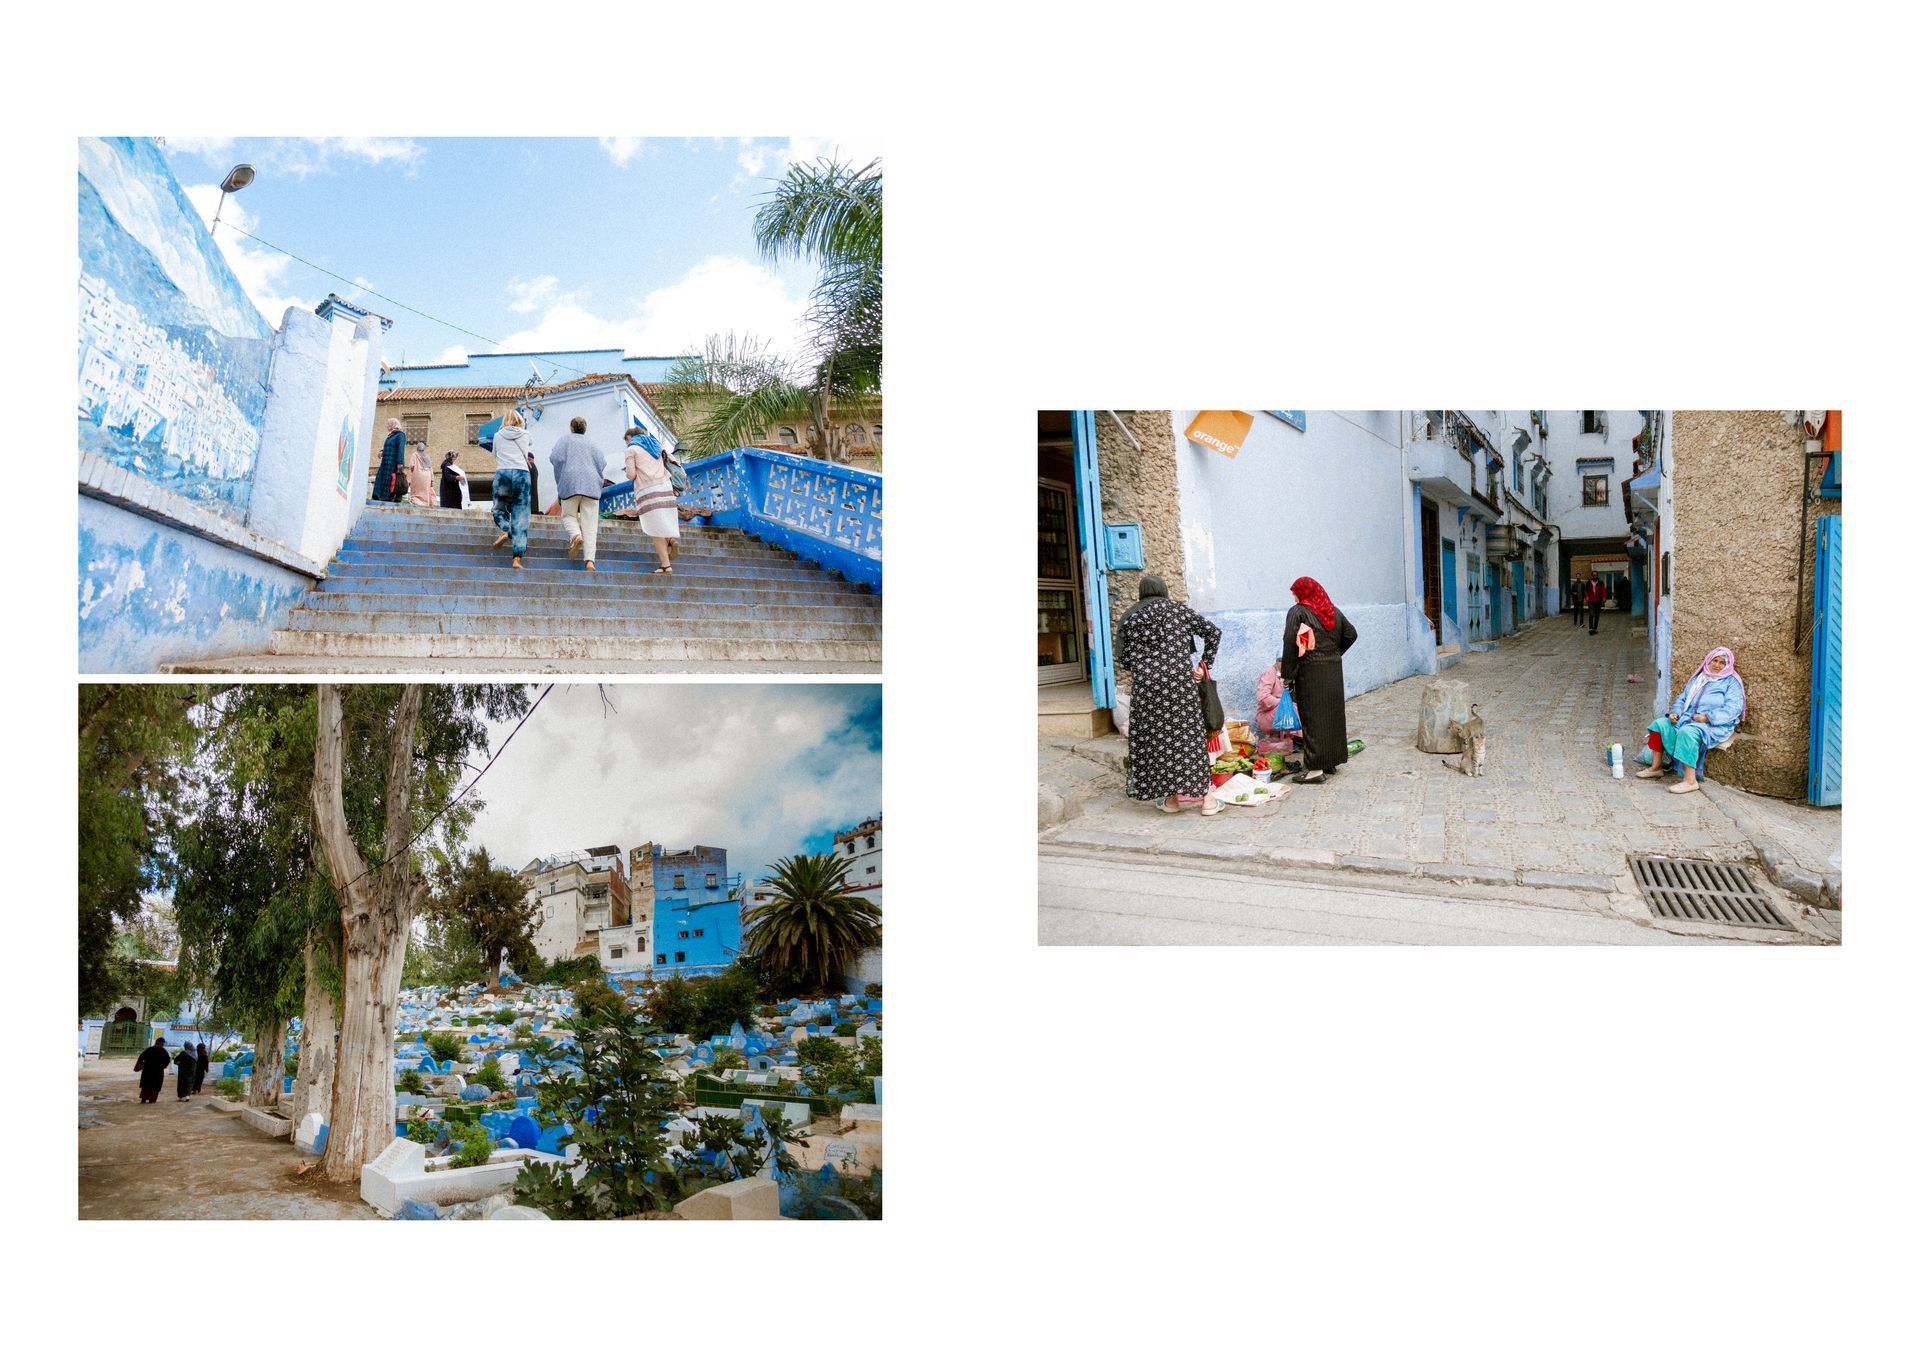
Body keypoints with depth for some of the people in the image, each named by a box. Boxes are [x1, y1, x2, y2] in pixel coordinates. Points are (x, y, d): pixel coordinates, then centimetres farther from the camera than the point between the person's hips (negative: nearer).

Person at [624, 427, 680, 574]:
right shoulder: (655, 446, 23)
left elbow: (631, 475, -3)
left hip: (647, 491, -6)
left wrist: (629, 473, 17)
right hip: (665, 487, 6)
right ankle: (671, 540, -15)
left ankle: (666, 565, -10)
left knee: (655, 529, -5)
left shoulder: (632, 449, 4)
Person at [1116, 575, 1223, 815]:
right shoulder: (1179, 610, 9)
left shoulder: (1129, 618, 11)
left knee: (1155, 737, 8)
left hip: (1146, 684, 0)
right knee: (1190, 735, 6)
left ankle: (1171, 798, 10)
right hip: (1180, 678, 0)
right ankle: (1207, 798, 7)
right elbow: (1213, 632, 4)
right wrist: (1204, 665, 10)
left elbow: (1124, 660, 7)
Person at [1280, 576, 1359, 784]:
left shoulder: (1297, 612, -9)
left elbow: (1291, 644, -15)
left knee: (1313, 718, -3)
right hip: (1334, 671, 6)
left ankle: (1315, 768, -3)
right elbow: (1351, 634, 15)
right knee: (1333, 714, 14)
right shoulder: (1333, 610, 11)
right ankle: (1331, 760, 23)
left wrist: (1287, 674, -10)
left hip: (1310, 672, -6)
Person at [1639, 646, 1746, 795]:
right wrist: (1675, 712, 2)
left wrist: (1708, 717, -22)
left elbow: (1733, 708, -12)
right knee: (1660, 724, -10)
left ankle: (1690, 780, -38)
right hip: (1688, 718, 7)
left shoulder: (1732, 682, 1)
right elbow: (1682, 698, 23)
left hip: (1715, 725, -7)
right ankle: (1656, 767, -7)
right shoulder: (1698, 678, 23)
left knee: (1687, 731, -36)